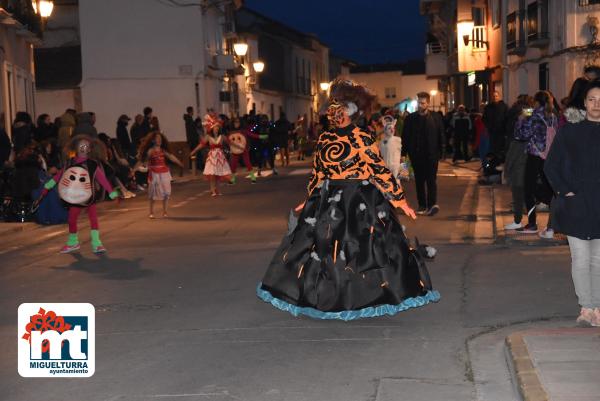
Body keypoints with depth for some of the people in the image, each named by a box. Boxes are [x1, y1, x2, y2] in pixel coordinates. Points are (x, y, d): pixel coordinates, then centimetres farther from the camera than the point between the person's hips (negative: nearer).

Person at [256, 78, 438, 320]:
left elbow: (380, 172, -9)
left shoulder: (362, 139, -11)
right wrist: (308, 202, 19)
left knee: (361, 249, 1)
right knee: (323, 246, 9)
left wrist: (400, 201, -10)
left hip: (361, 202, -5)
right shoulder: (324, 139, 5)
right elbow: (317, 174, 15)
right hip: (329, 202, 5)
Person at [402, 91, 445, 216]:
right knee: (419, 181, 7)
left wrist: (440, 152, -3)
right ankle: (422, 205, 13)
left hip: (431, 154, -2)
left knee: (431, 180, -8)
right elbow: (405, 137, 4)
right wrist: (404, 153, -2)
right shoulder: (410, 118, 4)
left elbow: (441, 136, 2)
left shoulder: (436, 117, 1)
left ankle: (432, 203, -13)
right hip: (416, 154, 2)